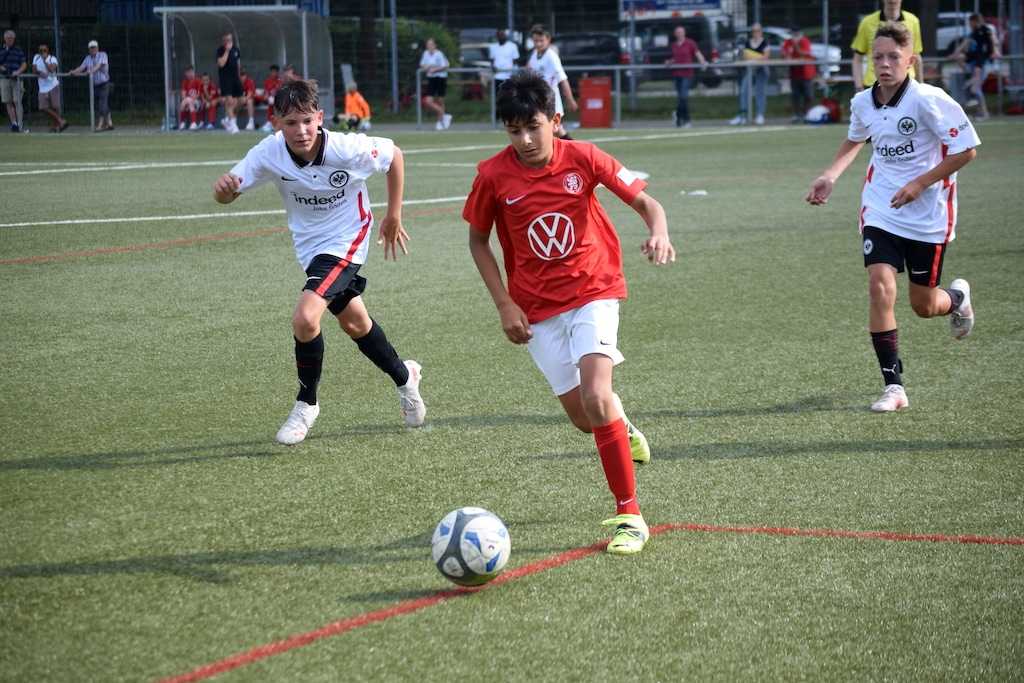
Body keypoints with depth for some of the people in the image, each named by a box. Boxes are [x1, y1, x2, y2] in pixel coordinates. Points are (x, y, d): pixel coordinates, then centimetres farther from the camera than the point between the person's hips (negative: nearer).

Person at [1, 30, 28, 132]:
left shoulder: (18, 50, 6)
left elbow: (24, 64, 2)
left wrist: (18, 71, -16)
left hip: (16, 78, -2)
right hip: (4, 78, 2)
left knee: (17, 102, -8)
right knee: (8, 103, 0)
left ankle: (19, 123, -6)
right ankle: (14, 123, 4)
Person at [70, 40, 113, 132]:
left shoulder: (102, 55, -6)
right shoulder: (88, 58, 9)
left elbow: (99, 65, -24)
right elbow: (82, 67, -3)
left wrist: (92, 71, -43)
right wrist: (74, 71, -24)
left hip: (104, 84, -6)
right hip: (95, 85, 6)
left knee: (102, 103, -15)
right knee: (99, 105, 7)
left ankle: (100, 124, -15)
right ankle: (109, 123, 15)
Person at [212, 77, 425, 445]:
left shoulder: (348, 149, -28)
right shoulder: (269, 153, -21)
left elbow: (393, 155, -9)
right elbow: (229, 194, -18)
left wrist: (393, 216, -2)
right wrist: (224, 188, -44)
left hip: (345, 240, -5)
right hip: (309, 246, 5)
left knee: (304, 318, -23)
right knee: (354, 324, 21)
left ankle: (306, 404, 0)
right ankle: (404, 376, 49)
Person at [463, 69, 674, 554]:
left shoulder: (582, 158, -11)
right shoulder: (494, 175, -9)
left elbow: (645, 202, -6)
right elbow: (478, 240, 5)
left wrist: (659, 234, -28)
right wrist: (504, 305, -3)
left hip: (593, 291, -2)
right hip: (537, 308, 2)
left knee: (595, 396, -22)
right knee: (583, 417, 2)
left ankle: (629, 515, -11)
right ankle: (623, 431, 42)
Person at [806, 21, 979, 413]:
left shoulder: (928, 100, -18)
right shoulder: (862, 103, -1)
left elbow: (966, 149, -14)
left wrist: (919, 184, -18)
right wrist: (830, 176, 9)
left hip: (928, 215, -3)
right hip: (880, 212, 3)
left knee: (923, 306, 7)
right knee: (880, 287, -17)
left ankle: (958, 298, 47)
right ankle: (893, 386, -9)